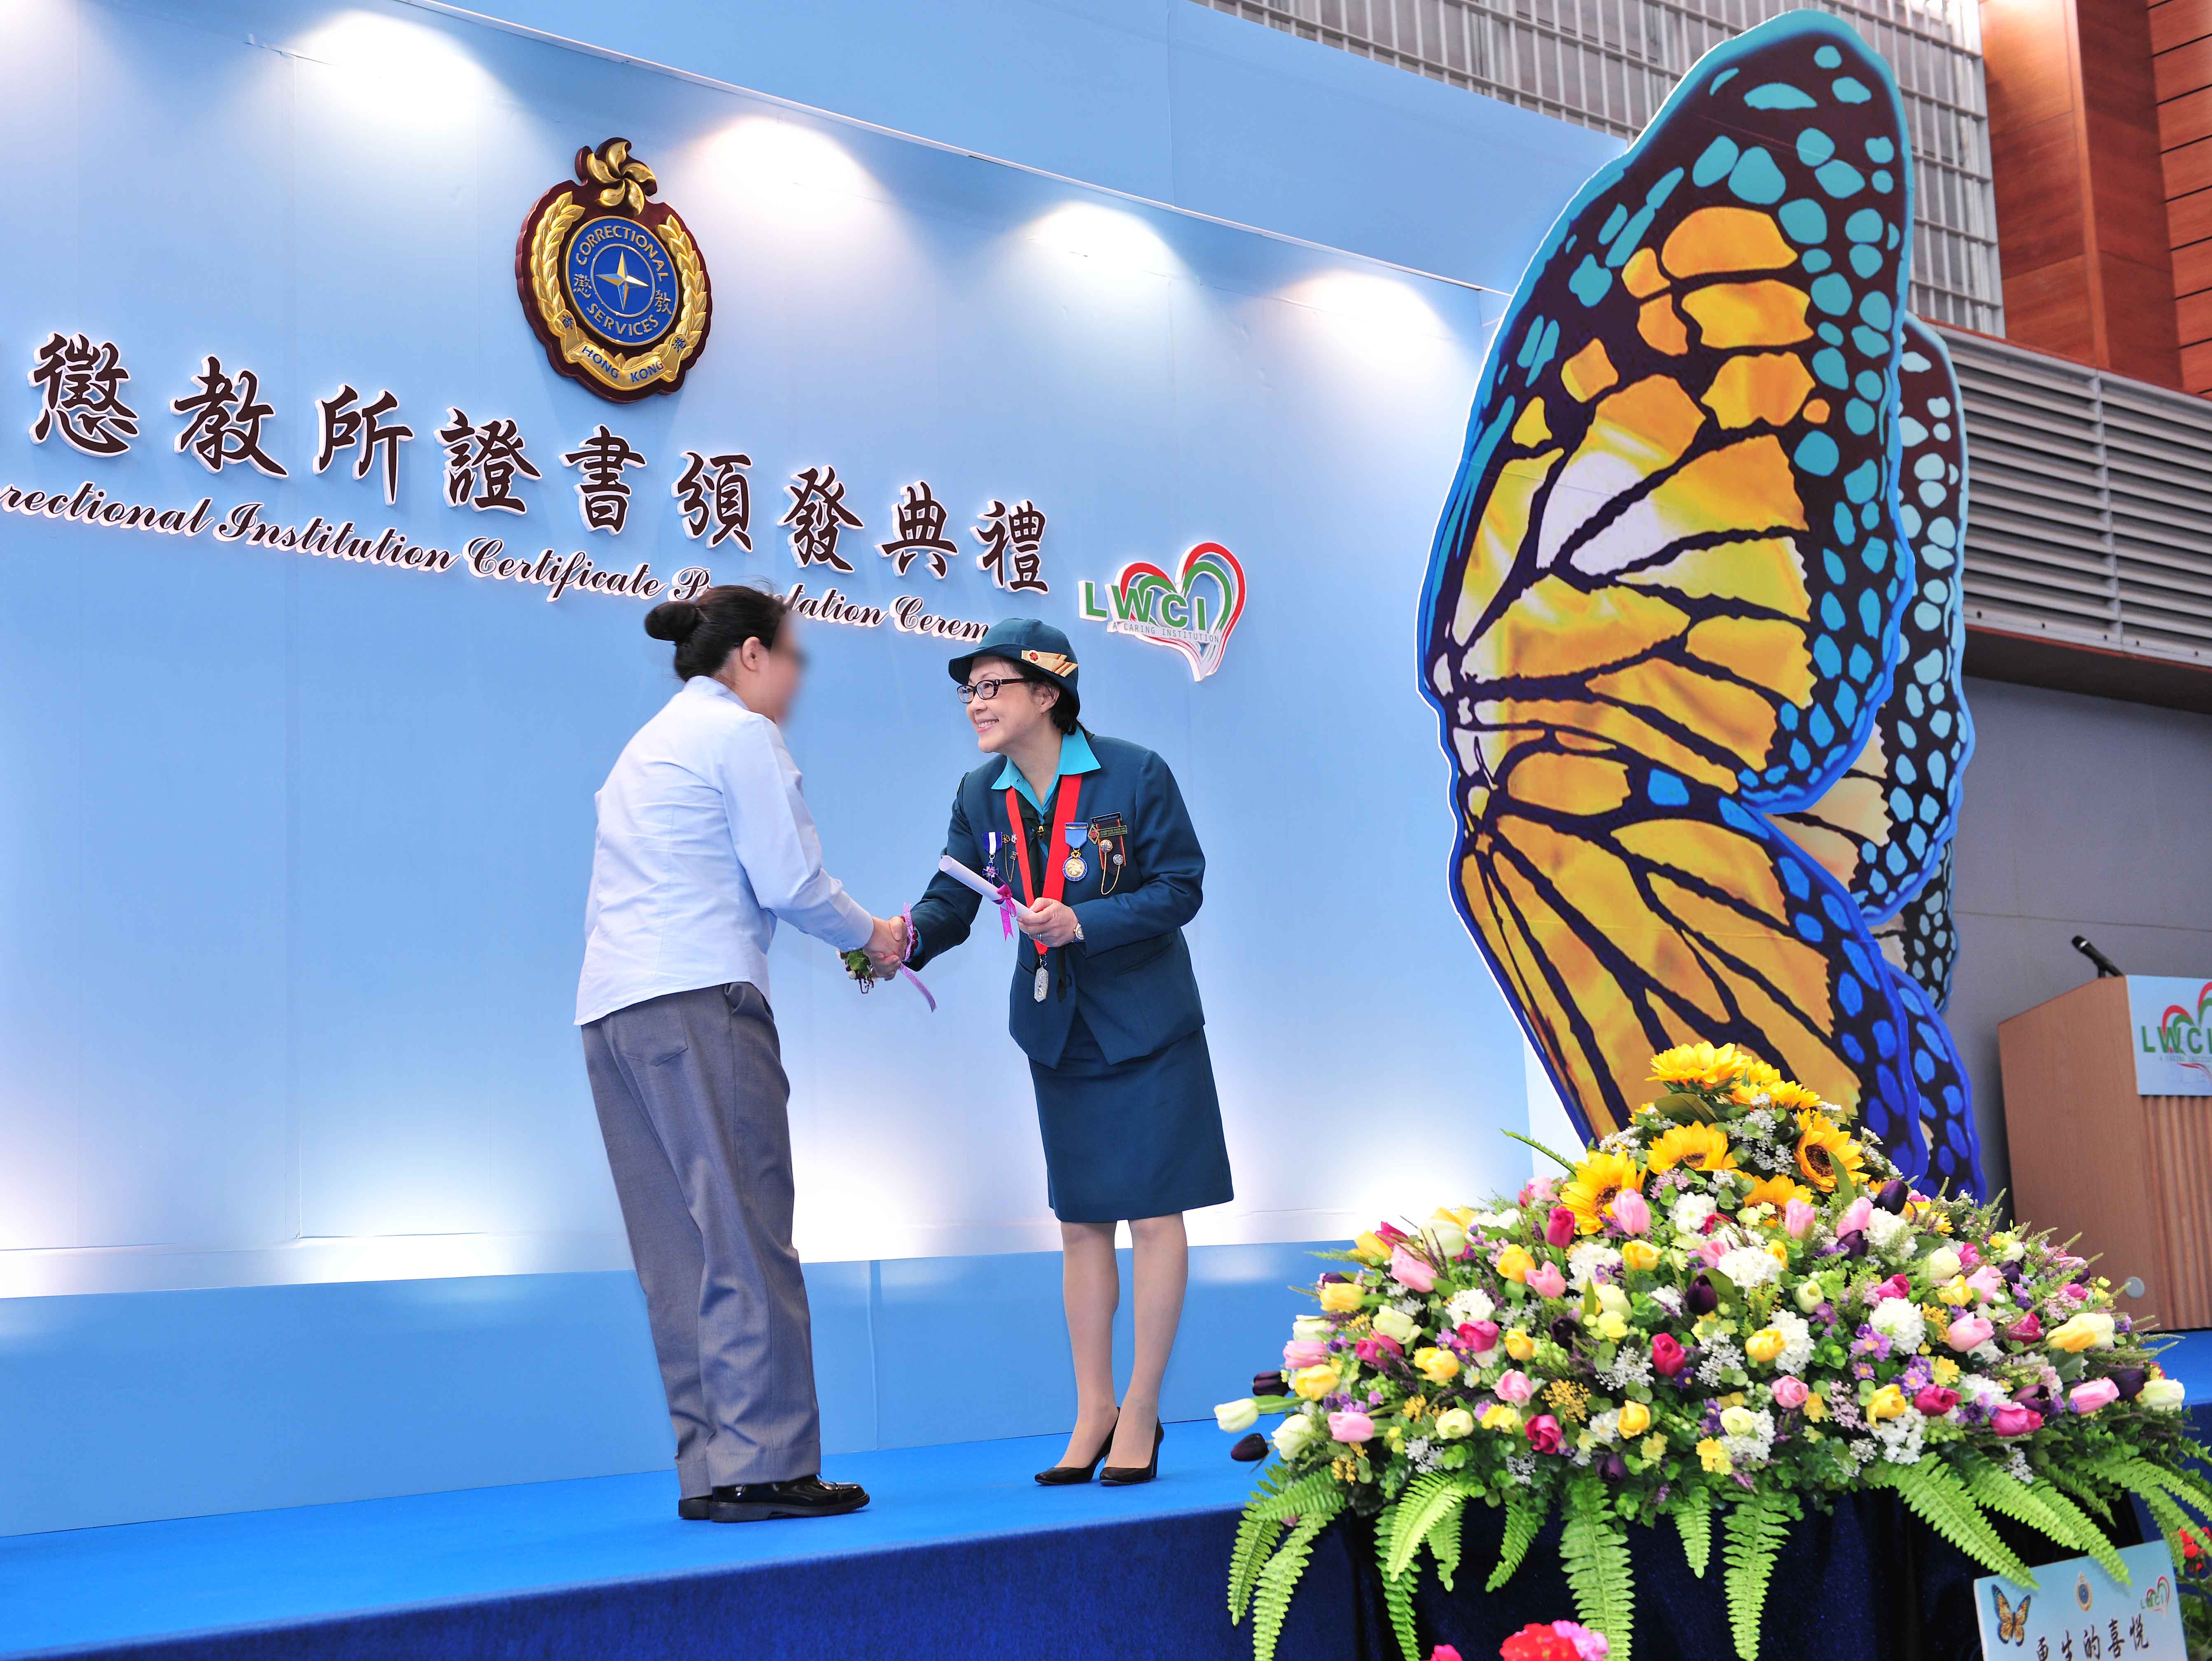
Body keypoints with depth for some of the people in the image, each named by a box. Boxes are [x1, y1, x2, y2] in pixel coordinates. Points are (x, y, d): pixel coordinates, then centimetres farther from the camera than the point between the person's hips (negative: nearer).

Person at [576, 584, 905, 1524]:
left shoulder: (648, 743, 26)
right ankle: (764, 1464, -10)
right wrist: (870, 937, 10)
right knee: (746, 1242, -9)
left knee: (678, 1253, 5)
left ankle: (708, 1471, 4)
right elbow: (788, 880, -6)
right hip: (699, 1001, -9)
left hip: (611, 1010, 9)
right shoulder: (740, 733, 0)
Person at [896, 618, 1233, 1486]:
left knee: (1153, 1215, -2)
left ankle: (1142, 1411, 10)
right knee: (1081, 1223, 10)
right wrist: (907, 938, -25)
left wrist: (1083, 922, -25)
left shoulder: (1135, 776, -14)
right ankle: (1093, 1410, 20)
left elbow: (1180, 887, -13)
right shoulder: (980, 795, 0)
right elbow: (953, 899, -3)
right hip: (1058, 1030, 5)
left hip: (1145, 1026, -4)